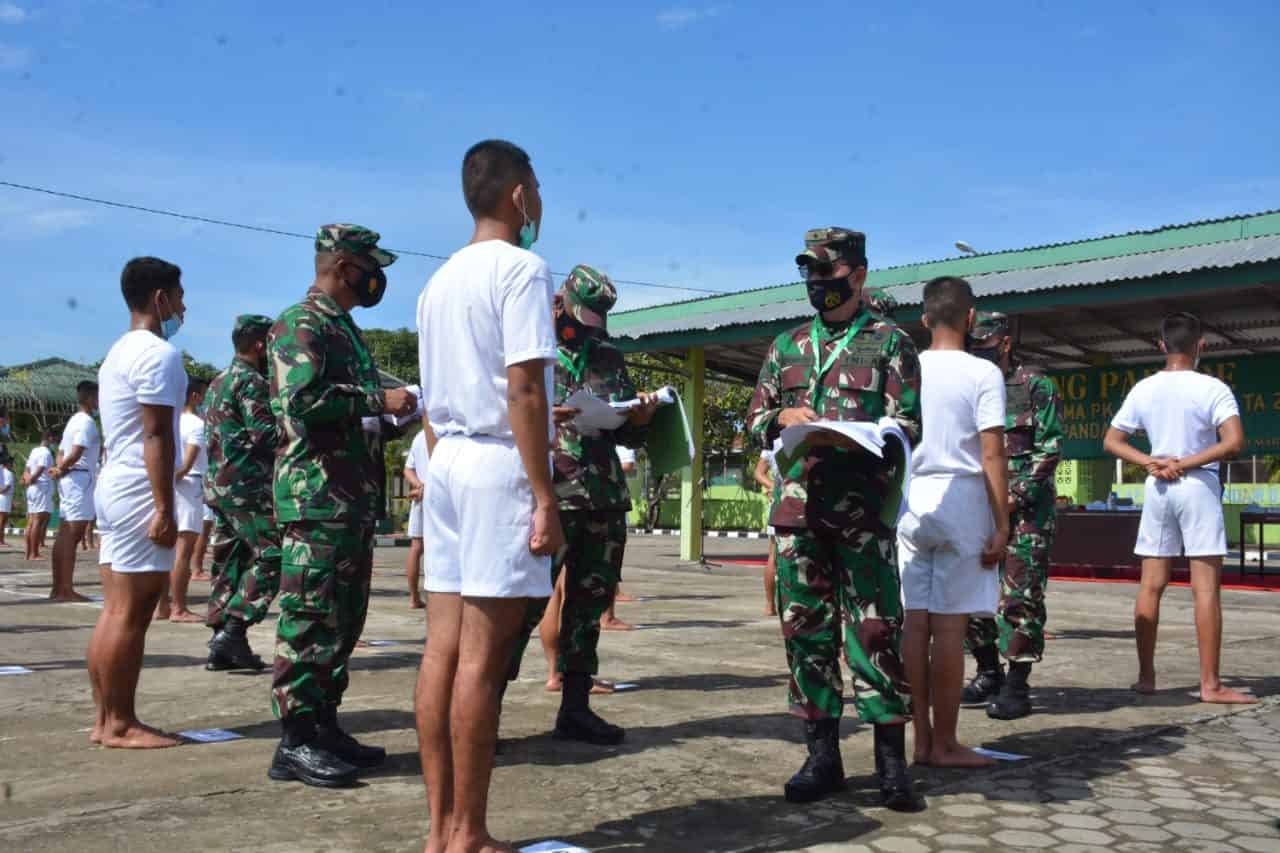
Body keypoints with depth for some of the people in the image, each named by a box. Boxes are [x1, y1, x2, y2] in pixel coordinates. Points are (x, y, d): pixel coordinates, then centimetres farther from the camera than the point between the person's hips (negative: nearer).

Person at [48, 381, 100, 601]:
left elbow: (61, 453, 19)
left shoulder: (74, 420, 21)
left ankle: (58, 587, 13)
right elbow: (76, 454, -20)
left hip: (70, 479, 10)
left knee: (64, 535, 10)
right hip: (81, 478, -10)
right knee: (71, 535, -11)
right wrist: (61, 471, -5)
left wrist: (59, 470, 3)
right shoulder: (87, 422, -10)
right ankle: (66, 589, -12)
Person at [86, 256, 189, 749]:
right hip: (139, 494, -10)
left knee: (115, 610, 10)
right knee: (131, 613, -6)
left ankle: (106, 720, 14)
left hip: (114, 489, 10)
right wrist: (165, 508, -19)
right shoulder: (158, 353, -12)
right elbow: (156, 437, -18)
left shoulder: (120, 351, 19)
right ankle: (121, 724, -1)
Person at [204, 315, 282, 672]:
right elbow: (265, 433, -19)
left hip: (218, 484, 10)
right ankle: (232, 632, -14)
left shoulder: (219, 381, 20)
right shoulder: (251, 381, -10)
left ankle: (221, 647, 10)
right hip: (247, 485, -10)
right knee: (271, 556, -7)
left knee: (229, 562, 10)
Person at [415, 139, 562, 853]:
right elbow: (524, 388, -15)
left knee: (444, 648, 8)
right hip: (501, 464, -8)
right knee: (483, 655, -5)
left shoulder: (440, 280, 18)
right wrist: (546, 496, -15)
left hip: (447, 461, 8)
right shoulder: (522, 268, -7)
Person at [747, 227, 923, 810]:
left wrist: (849, 436, -18)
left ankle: (892, 762, 6)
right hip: (797, 504, 4)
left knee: (876, 630, -4)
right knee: (805, 629, 5)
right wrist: (784, 417, -4)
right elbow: (754, 419, 19)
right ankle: (822, 755, 15)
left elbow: (907, 424, -1)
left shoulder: (891, 342, 5)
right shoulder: (787, 346, 17)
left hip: (862, 506, -4)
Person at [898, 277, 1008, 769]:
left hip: (909, 501, 4)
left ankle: (922, 738, 12)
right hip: (960, 499, -4)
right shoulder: (982, 374, -5)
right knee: (949, 625, -1)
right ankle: (944, 744, 6)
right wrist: (1002, 525, -5)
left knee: (915, 622, 6)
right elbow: (992, 456, -9)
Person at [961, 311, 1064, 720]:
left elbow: (1050, 449, -8)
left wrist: (1016, 496, -15)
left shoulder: (1037, 386, -2)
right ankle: (988, 674, 21)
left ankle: (1017, 687, 1)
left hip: (1025, 507, -6)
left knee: (1019, 595, -6)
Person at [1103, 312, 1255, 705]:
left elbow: (1111, 441, 7)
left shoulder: (1143, 390, 5)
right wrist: (1187, 464, -12)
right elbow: (1234, 442, -18)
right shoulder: (1213, 389, -7)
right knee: (1206, 587, -2)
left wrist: (1150, 463, -4)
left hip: (1157, 488, 4)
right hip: (1198, 486, -4)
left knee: (1151, 585, 8)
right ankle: (1211, 684, -1)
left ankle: (1146, 677, 12)